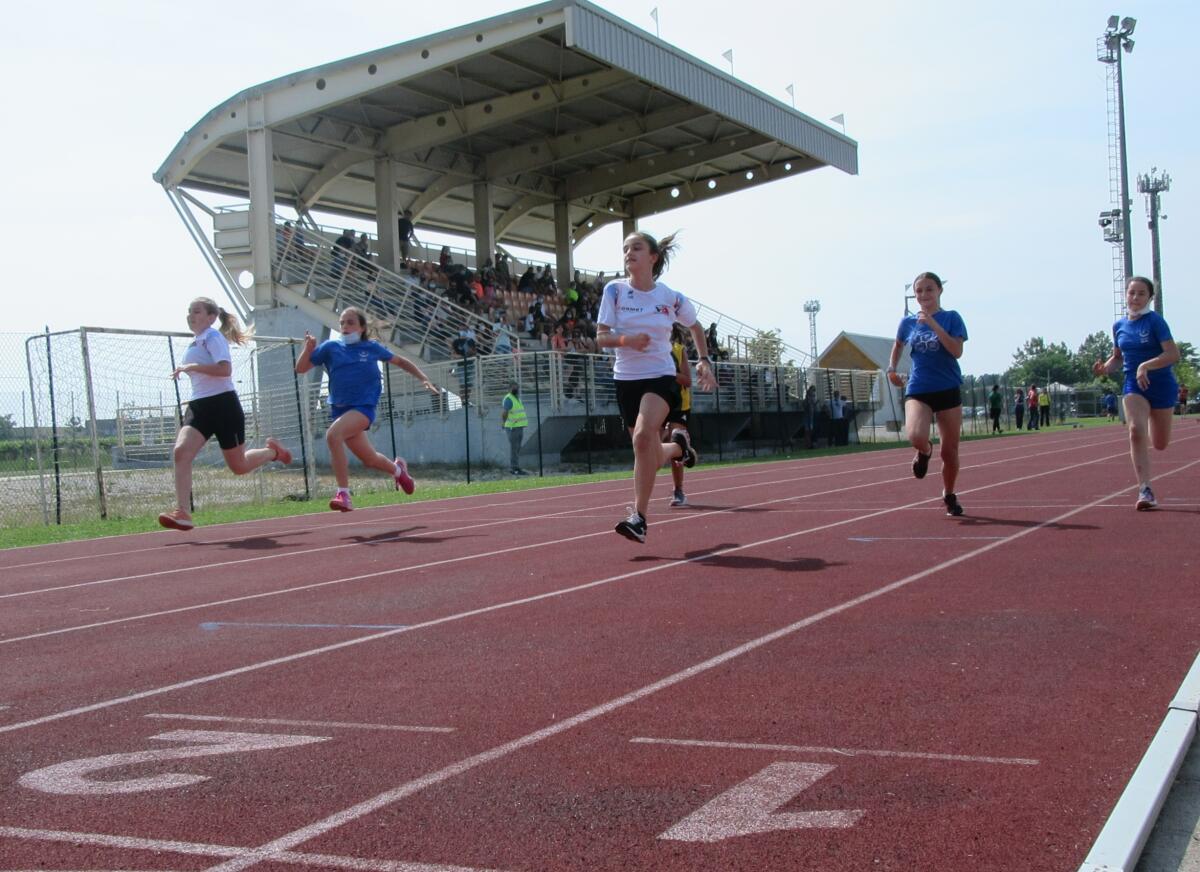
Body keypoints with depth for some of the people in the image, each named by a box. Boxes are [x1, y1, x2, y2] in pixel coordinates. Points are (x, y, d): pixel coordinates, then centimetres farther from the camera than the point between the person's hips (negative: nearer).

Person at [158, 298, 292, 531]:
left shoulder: (213, 337, -8)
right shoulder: (194, 344, 18)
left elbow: (225, 369, -25)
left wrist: (191, 367, -25)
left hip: (222, 404, -7)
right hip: (199, 406, 7)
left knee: (239, 466, 4)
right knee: (180, 452, -18)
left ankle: (273, 451, 35)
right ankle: (181, 512, -24)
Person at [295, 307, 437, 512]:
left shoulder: (372, 347, 3)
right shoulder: (330, 347, 5)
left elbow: (400, 361, 18)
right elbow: (300, 368, 5)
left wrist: (424, 378, 10)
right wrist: (308, 348, -13)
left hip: (363, 407, -4)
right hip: (340, 409, 4)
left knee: (333, 434, -31)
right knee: (369, 459, 11)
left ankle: (343, 493, -28)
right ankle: (397, 468, 46)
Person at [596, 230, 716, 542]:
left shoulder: (672, 298, -2)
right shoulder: (614, 290, -2)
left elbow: (695, 327, 18)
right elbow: (601, 337, -5)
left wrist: (704, 360, 6)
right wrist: (626, 339, -24)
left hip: (660, 377, -3)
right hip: (626, 378, 3)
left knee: (644, 437, -28)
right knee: (652, 455, 8)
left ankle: (639, 518, -26)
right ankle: (678, 446, 45)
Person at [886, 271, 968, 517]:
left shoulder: (951, 318, -1)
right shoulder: (907, 322, 7)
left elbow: (957, 351, -16)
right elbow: (898, 345, 27)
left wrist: (933, 324, -20)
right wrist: (892, 368, 10)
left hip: (948, 390, -1)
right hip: (917, 390, 1)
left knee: (950, 451, 4)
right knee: (916, 436, -28)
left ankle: (949, 495, 29)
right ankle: (925, 451, 10)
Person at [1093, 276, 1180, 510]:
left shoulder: (1155, 320, -12)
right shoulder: (1119, 326, 4)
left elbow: (1173, 354, -19)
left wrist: (1146, 365, -32)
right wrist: (1105, 368, -2)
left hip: (1161, 385, -3)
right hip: (1133, 386, 3)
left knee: (1160, 445, 10)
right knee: (1136, 431, -22)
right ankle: (1145, 491, -21)